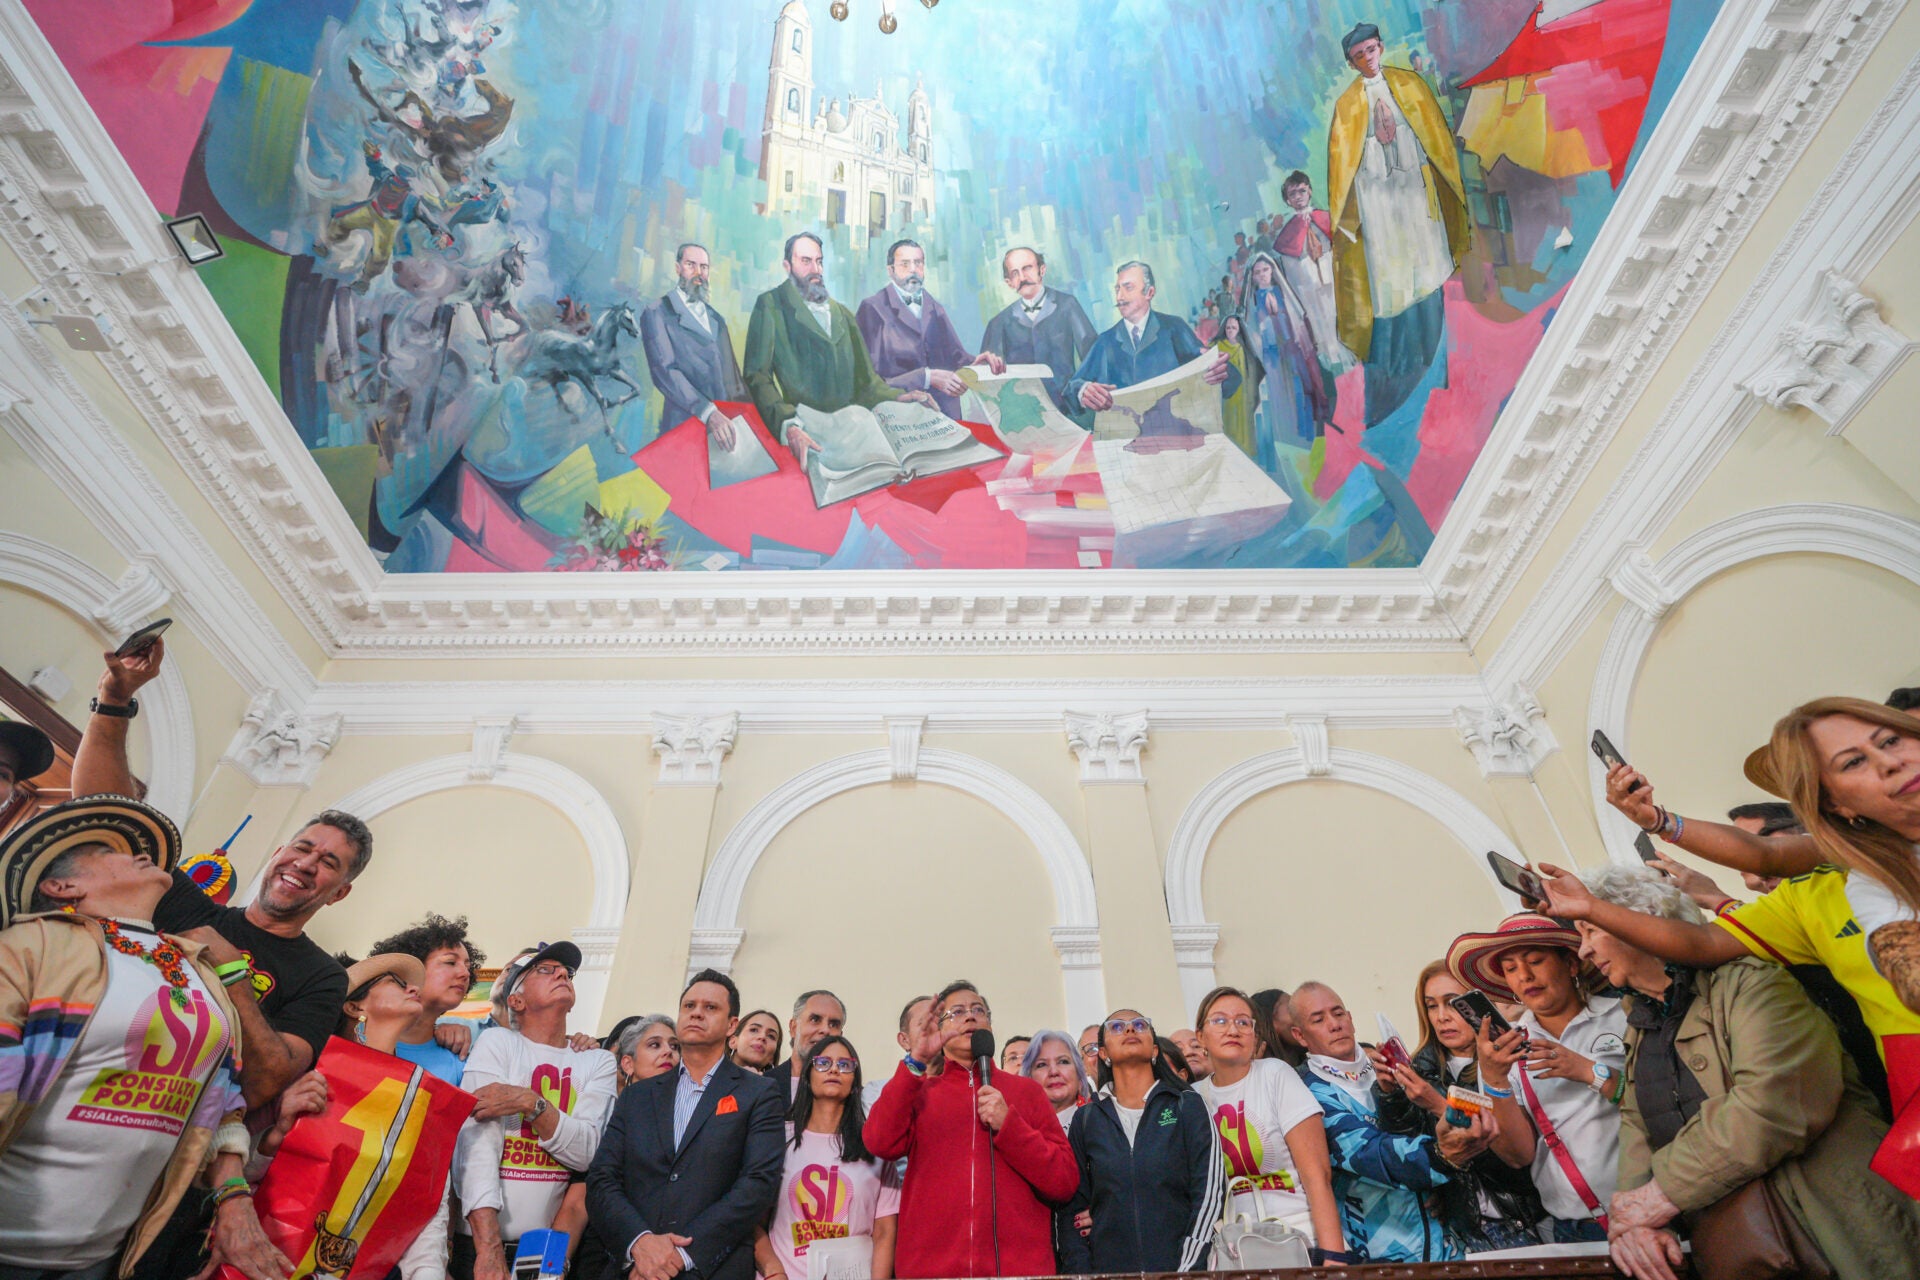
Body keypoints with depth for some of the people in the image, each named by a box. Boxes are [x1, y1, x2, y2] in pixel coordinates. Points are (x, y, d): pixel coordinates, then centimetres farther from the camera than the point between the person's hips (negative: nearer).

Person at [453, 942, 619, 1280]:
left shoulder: (599, 1062, 4)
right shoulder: (497, 1042, -4)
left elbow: (586, 1151, -6)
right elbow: (477, 1142, -14)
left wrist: (530, 1103, -20)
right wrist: (489, 1247, -23)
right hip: (478, 1242, -2)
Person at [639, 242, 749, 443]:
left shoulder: (717, 319, 22)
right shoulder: (657, 312, 1)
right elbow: (664, 370, -12)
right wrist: (708, 413, -24)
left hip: (727, 422, 5)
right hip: (686, 425, -5)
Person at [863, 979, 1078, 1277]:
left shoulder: (1025, 1090, 9)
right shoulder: (917, 1090, 10)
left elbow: (1066, 1182, 1)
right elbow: (881, 1144, -10)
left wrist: (1007, 1124, -12)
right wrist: (916, 1061, -16)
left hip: (1021, 1265, 0)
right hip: (930, 1266, 0)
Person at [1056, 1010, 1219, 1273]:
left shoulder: (1188, 1106, 3)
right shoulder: (1085, 1119, 8)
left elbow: (1208, 1195, -3)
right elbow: (1069, 1208, 6)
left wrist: (1186, 1270, -10)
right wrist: (1081, 1273, -5)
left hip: (1175, 1267, -2)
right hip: (1107, 1270, 2)